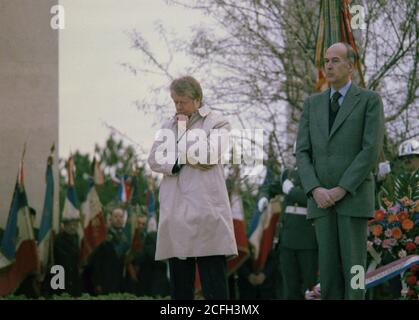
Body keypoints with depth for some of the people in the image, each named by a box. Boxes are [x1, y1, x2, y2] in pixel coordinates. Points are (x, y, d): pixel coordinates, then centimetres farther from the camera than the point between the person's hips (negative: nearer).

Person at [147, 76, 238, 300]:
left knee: (213, 285, -8)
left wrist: (184, 129, -2)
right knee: (180, 285, 7)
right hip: (175, 211, 5)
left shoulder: (216, 123, 4)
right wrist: (181, 162, -9)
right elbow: (154, 159, 7)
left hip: (206, 209, -5)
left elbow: (207, 156, -10)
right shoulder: (169, 125, 17)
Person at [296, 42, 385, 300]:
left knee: (353, 268, -7)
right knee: (329, 269, 1)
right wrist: (315, 190, -12)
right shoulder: (313, 104, 14)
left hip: (354, 198, -4)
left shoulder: (370, 100, 0)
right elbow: (303, 153, 7)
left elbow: (372, 151, -11)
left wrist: (341, 190, -17)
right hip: (322, 200, 4)